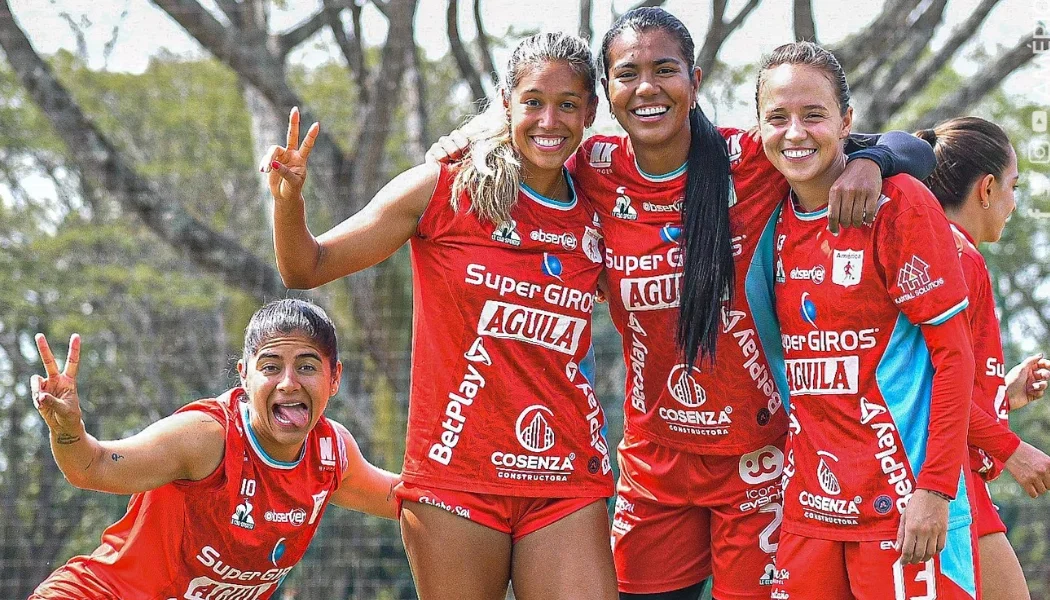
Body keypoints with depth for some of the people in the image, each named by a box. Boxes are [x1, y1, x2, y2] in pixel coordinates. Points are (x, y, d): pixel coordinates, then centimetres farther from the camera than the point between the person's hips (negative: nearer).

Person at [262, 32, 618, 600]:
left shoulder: (598, 219, 8)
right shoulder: (443, 190, 0)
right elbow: (308, 268, 3)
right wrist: (288, 200, -15)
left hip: (566, 483, 2)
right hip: (456, 474, -2)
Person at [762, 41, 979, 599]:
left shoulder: (899, 204, -7)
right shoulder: (774, 221, 9)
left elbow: (954, 355, -10)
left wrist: (935, 489, -16)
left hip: (900, 504, -5)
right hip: (809, 504, 5)